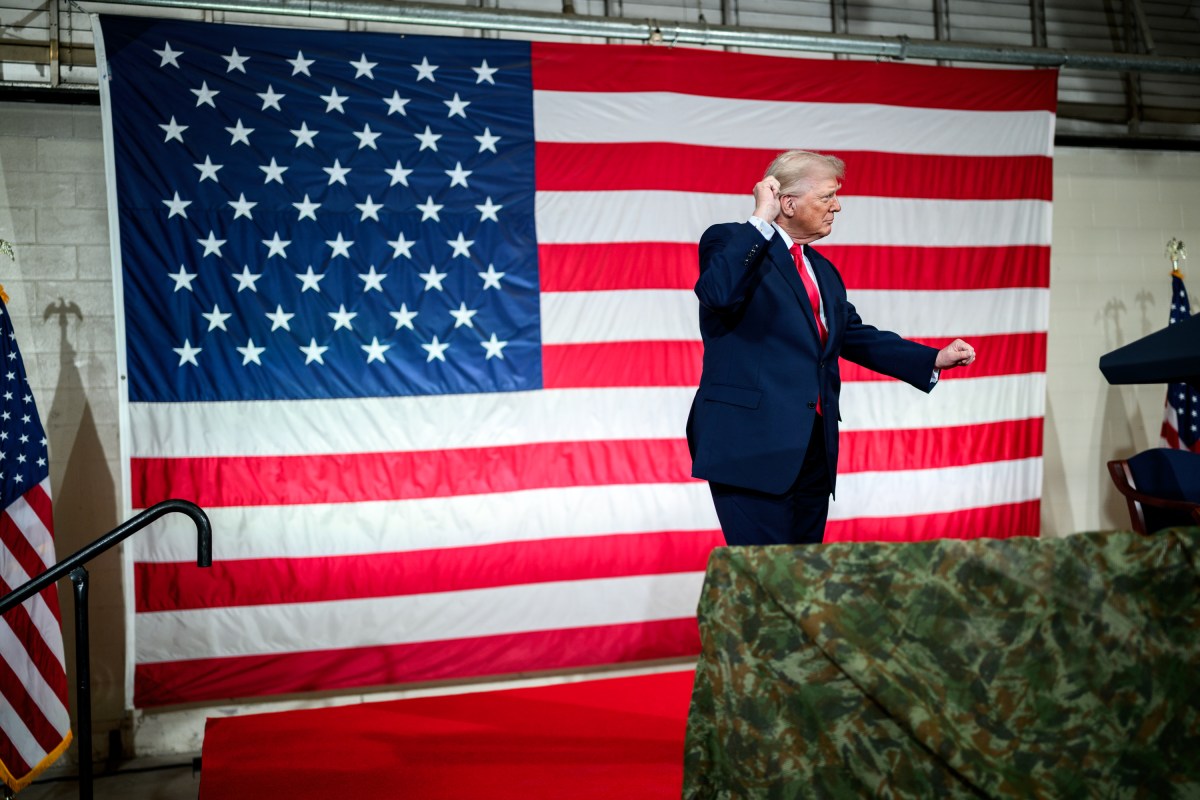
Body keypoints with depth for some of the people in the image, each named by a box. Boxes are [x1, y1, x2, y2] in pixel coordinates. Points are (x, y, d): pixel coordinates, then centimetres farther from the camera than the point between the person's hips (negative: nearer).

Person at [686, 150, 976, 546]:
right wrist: (761, 220, -20)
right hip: (752, 447, -8)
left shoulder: (823, 271, 21)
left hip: (814, 450, 8)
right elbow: (717, 293, -25)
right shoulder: (731, 242, -4)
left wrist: (935, 358, 18)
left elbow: (856, 335, 26)